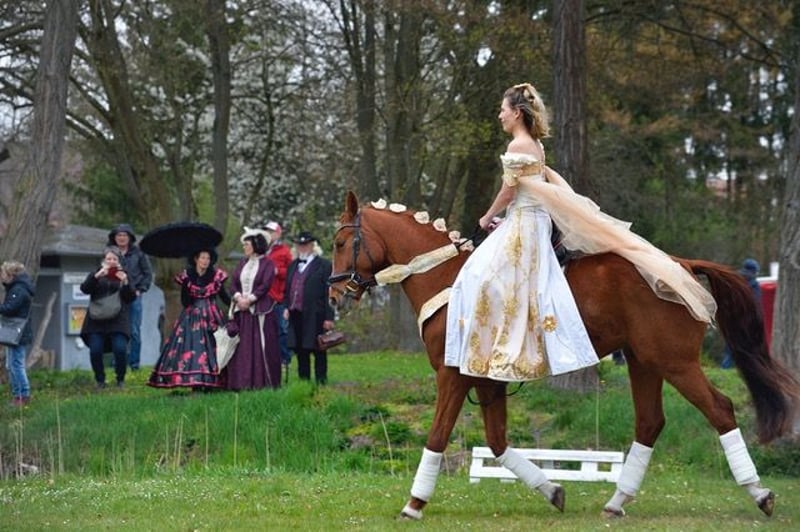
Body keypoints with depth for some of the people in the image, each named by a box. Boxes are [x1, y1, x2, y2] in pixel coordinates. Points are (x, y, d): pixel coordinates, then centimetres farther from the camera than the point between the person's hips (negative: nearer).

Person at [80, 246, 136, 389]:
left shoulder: (123, 275, 14)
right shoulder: (96, 274, 15)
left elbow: (131, 298, 6)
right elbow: (84, 288, -3)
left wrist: (125, 282, -10)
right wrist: (97, 276, -16)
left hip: (117, 320, -1)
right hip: (97, 320, 1)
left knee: (120, 349, -16)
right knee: (95, 350, -11)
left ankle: (120, 380, 4)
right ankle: (100, 380, 8)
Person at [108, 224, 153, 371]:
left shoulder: (138, 253, 4)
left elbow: (148, 274, 8)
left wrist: (140, 290, -1)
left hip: (133, 296, -1)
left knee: (135, 331, -1)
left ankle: (134, 363, 5)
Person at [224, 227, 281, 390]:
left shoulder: (267, 263, -1)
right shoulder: (243, 263, 16)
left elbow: (265, 286, -9)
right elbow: (234, 281, 9)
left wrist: (249, 299, -15)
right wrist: (238, 298, -9)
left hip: (260, 309, -5)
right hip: (241, 310, 5)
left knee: (261, 345, -6)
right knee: (242, 346, 1)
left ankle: (262, 382, -3)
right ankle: (242, 382, 2)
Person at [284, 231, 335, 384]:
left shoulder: (324, 265, -3)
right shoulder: (293, 265, 17)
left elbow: (328, 293, -8)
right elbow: (287, 290, 22)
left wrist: (328, 317, -12)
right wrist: (287, 307, 7)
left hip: (315, 316, -6)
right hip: (295, 315, 6)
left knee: (319, 353, 0)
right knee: (301, 352, 11)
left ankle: (321, 382, 4)